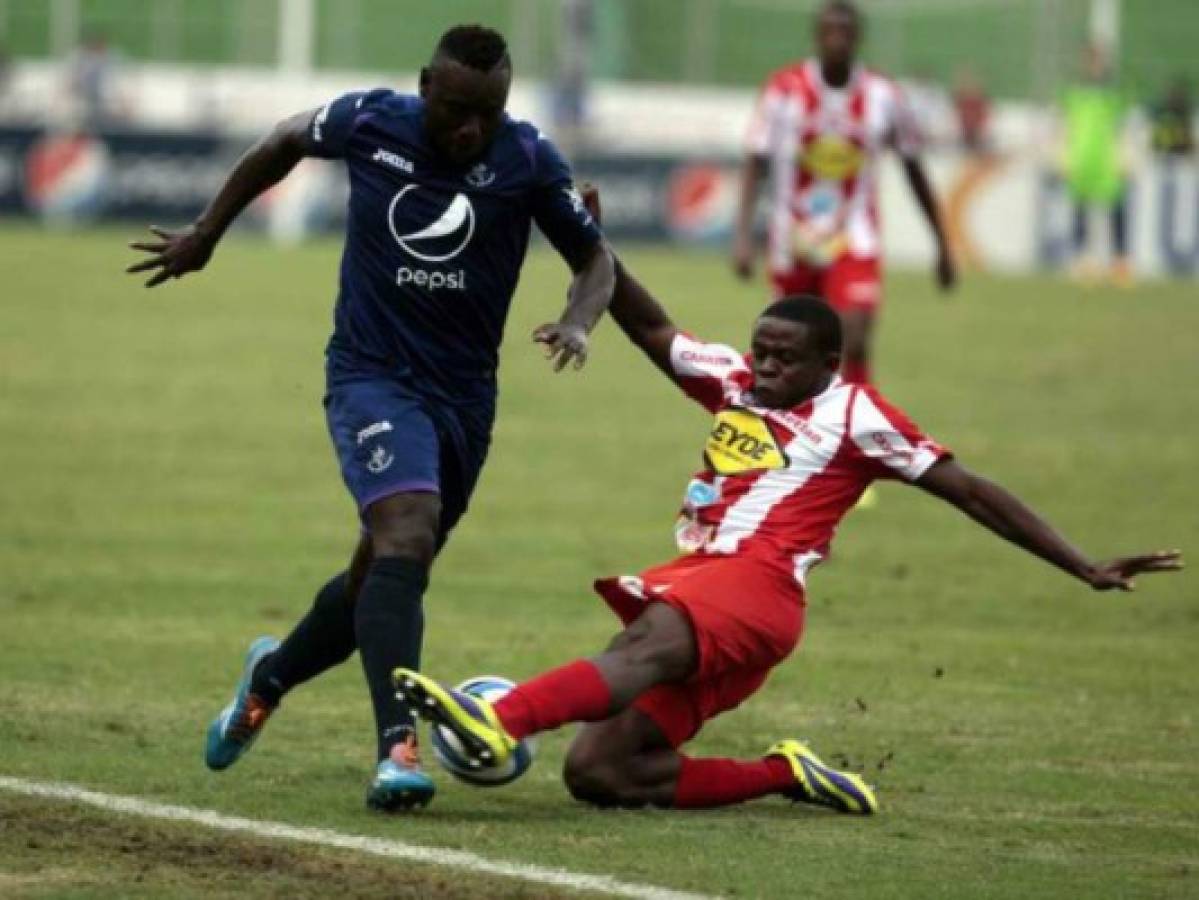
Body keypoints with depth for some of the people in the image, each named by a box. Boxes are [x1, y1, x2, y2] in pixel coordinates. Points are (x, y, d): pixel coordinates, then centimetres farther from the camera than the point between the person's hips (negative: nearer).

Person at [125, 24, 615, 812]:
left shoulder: (527, 160, -10)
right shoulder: (370, 124, -10)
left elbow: (595, 259, 1)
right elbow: (285, 143, 11)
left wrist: (578, 324, -21)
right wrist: (206, 234, 19)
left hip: (463, 391, 3)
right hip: (372, 372, -3)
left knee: (386, 576, 14)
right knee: (406, 535, -28)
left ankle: (273, 673, 45)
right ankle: (399, 746, -35)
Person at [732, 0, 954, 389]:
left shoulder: (883, 97, -5)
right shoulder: (784, 90, -7)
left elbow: (914, 169, 7)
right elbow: (755, 163, -10)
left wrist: (942, 245, 12)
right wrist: (743, 235, -22)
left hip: (854, 244, -1)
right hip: (793, 245, 1)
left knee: (855, 346, -20)